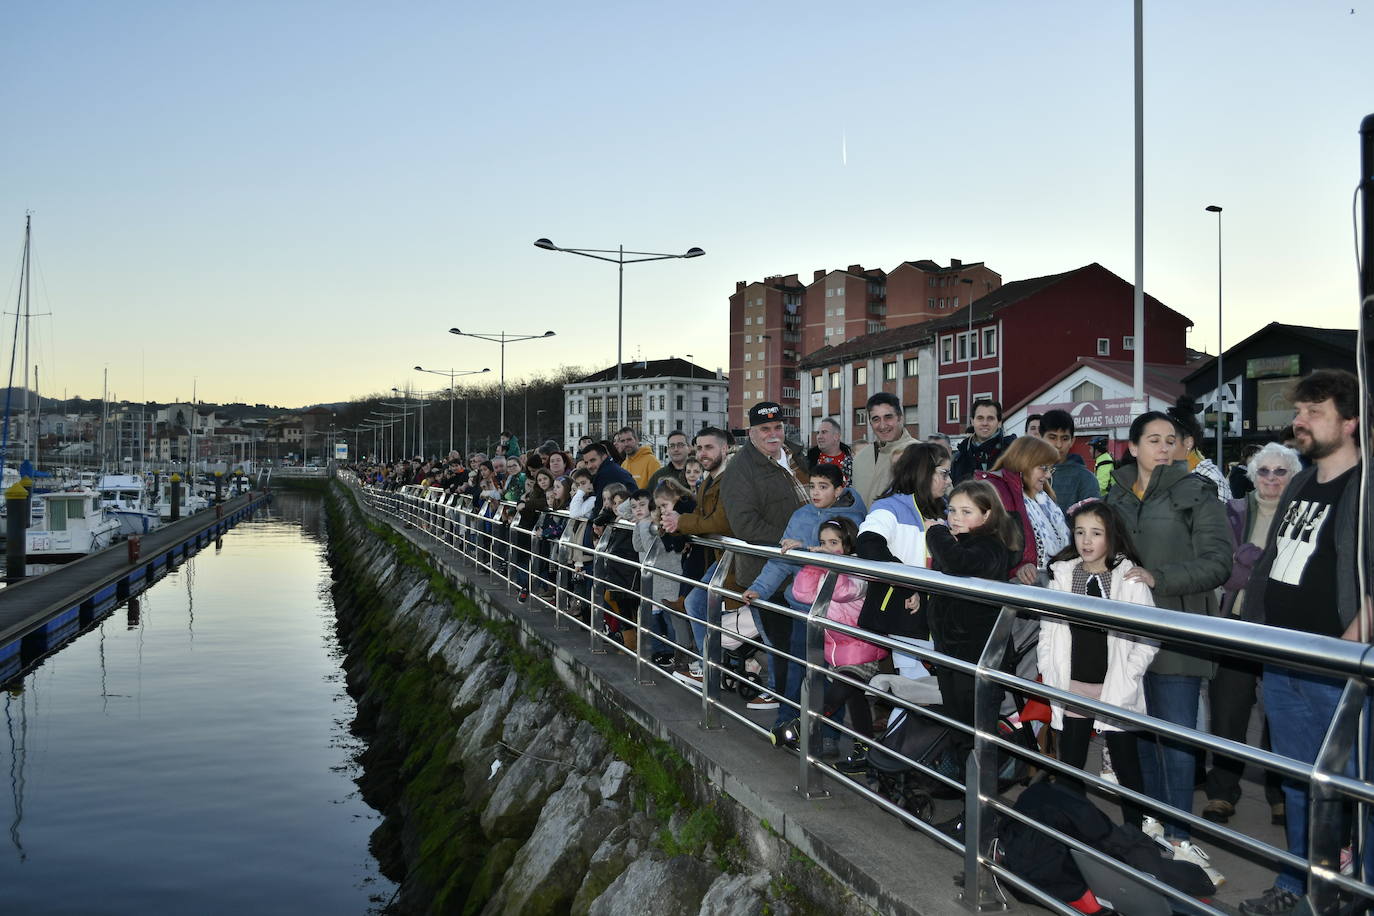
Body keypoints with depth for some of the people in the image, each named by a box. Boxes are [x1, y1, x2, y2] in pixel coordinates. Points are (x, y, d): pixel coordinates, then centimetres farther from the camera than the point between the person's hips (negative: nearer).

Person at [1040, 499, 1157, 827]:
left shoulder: (1130, 578, -6)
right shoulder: (1062, 575, 4)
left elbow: (1148, 640, -7)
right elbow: (1047, 632, 8)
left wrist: (1122, 683, -12)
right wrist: (1053, 679, 0)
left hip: (1116, 695, -3)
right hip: (1072, 693, 3)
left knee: (1127, 768, 7)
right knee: (1069, 767, 11)